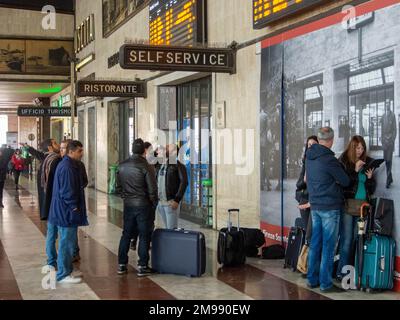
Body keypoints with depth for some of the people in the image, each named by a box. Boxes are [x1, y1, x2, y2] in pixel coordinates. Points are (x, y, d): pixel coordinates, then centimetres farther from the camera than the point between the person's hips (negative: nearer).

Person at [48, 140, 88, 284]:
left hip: (66, 212, 11)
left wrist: (75, 207, 19)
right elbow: (67, 191, -23)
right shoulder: (67, 168, -20)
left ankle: (67, 270, 28)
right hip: (67, 212, -11)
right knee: (67, 243, -4)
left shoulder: (70, 165, 14)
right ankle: (63, 274, 3)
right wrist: (74, 208, -16)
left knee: (68, 242, 18)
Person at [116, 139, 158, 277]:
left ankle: (121, 264, 18)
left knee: (126, 234, 14)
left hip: (128, 205, 5)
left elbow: (118, 185, 11)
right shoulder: (146, 167, -15)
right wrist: (154, 203, 2)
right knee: (144, 235, 3)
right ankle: (142, 266, 5)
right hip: (143, 205, -5)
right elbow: (152, 189, -13)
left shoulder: (122, 166, 1)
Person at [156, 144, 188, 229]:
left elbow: (184, 183, -14)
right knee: (166, 228, 11)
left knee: (171, 229, -8)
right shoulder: (161, 166, 15)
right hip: (160, 202, 6)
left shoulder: (178, 166, -6)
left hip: (171, 203, -6)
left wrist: (177, 200, -19)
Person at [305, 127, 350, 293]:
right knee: (328, 246, -1)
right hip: (330, 207, -7)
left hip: (315, 206, 7)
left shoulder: (309, 156, 6)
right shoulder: (329, 159, -17)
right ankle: (325, 283, 2)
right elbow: (345, 182, -9)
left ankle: (312, 279, 19)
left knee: (315, 244, 12)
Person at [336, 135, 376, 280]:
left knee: (356, 239, 6)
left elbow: (372, 188, 15)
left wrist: (370, 178, -6)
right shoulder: (343, 161, -2)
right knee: (347, 240, -5)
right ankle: (342, 272, 1)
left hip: (362, 205, 5)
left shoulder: (367, 162, 10)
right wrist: (355, 170, -16)